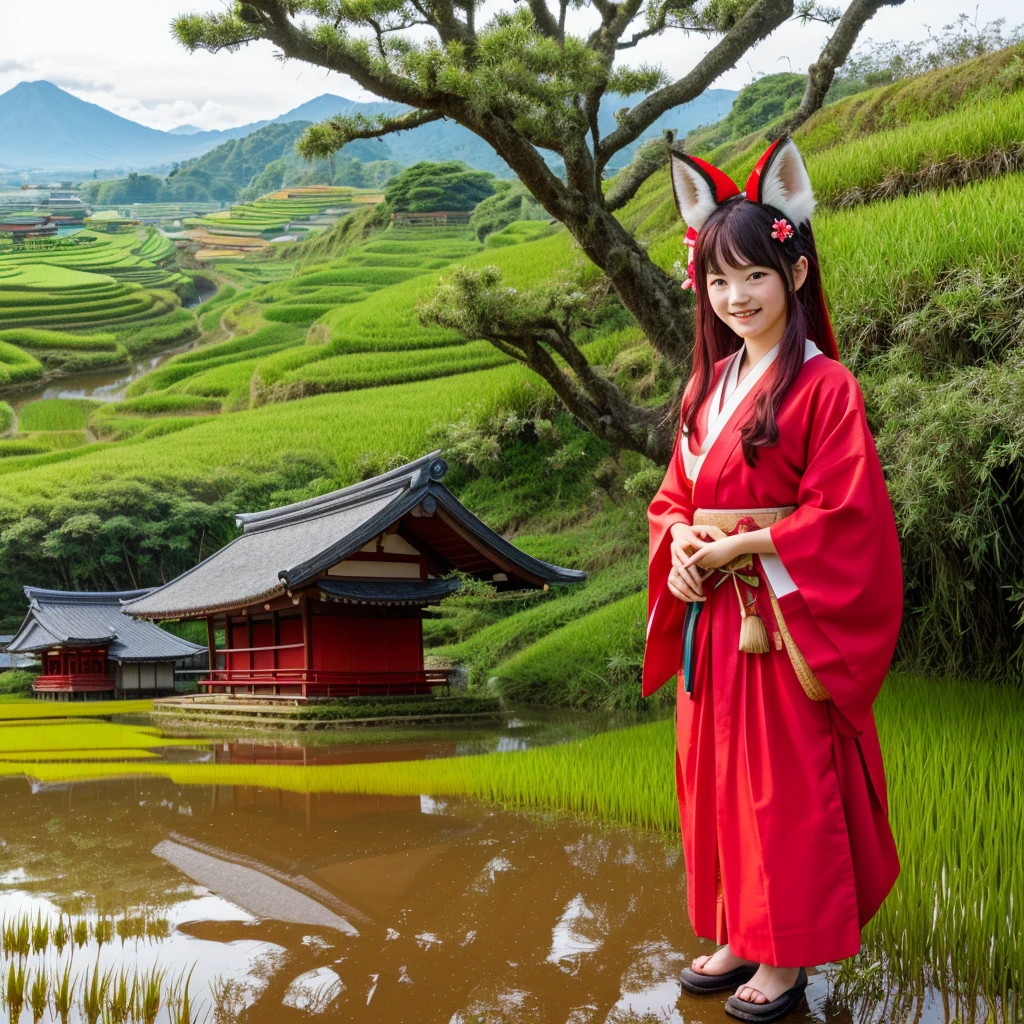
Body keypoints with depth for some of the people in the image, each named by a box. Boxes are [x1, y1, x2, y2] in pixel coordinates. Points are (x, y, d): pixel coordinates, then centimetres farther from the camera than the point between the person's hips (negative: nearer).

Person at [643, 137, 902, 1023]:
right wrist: (680, 541, -6)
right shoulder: (711, 383, 10)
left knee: (788, 784, 4)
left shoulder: (824, 387, -13)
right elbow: (678, 492, 15)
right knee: (717, 776, 15)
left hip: (785, 623, -7)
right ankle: (739, 936, 32)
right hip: (712, 621, 7)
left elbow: (844, 518, -18)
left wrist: (736, 548, -17)